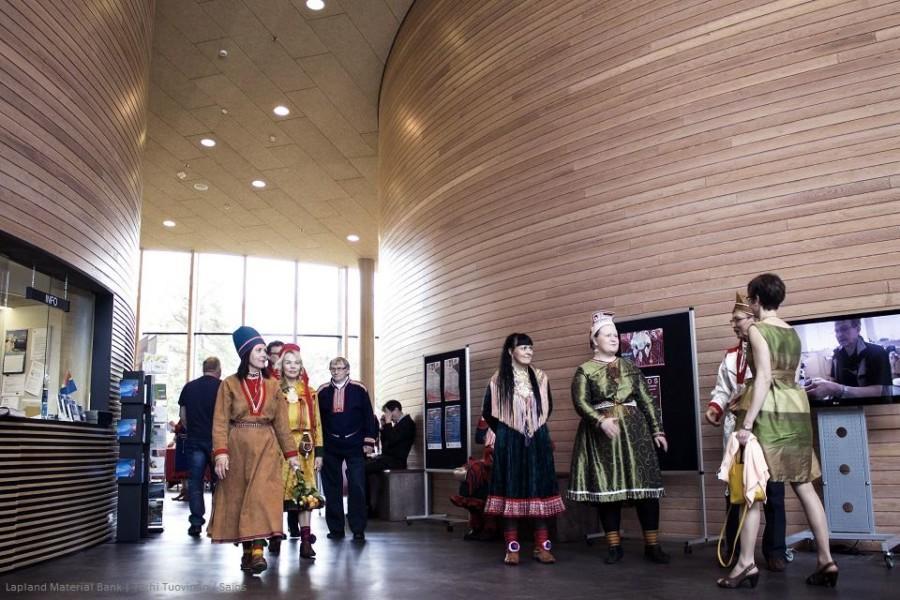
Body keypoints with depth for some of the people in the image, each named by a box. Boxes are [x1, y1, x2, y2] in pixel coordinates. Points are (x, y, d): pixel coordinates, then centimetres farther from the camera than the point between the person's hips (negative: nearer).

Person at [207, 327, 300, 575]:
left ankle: (258, 550, -17)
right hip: (238, 447, 0)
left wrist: (291, 453, 6)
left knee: (262, 494, -13)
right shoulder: (229, 384, 3)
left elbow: (281, 422, 11)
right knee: (238, 496, 3)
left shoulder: (272, 385, 10)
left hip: (265, 447, 1)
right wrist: (221, 452, -15)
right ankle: (247, 549, 14)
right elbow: (220, 422, -3)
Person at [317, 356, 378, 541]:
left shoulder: (359, 389, 0)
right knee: (332, 488, 6)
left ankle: (358, 529, 3)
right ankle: (336, 528, 16)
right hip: (330, 446, 2)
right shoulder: (322, 391, 5)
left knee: (357, 487, -3)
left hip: (355, 446, -2)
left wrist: (369, 442, -4)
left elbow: (369, 416, 1)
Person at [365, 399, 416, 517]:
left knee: (362, 468, -18)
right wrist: (383, 426, 12)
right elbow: (385, 443, 21)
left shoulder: (408, 423, -7)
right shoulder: (398, 424, 20)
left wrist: (388, 423, -9)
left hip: (395, 461, -9)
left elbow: (391, 440, -19)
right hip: (387, 458, 9)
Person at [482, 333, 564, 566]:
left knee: (539, 490, 2)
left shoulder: (540, 377, 6)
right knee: (511, 490, -1)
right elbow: (487, 412, 6)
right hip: (509, 442, -2)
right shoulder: (498, 380, -3)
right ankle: (512, 547, 4)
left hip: (538, 442, 3)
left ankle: (542, 547, 6)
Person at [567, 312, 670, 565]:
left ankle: (652, 545, 6)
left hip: (635, 431, 2)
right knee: (607, 488, -1)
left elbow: (647, 400, 13)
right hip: (601, 435, -2)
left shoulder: (630, 366, 12)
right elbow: (580, 402, -9)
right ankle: (614, 546, 9)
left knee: (645, 485, -1)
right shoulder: (585, 370, 2)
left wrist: (657, 430, 7)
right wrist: (601, 421, -25)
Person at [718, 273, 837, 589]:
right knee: (804, 486, 9)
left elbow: (764, 377, -17)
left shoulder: (757, 329, -8)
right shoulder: (793, 333, 16)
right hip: (796, 409, 8)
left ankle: (746, 563, -3)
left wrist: (747, 422, -19)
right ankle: (826, 561, 10)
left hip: (767, 410, -8)